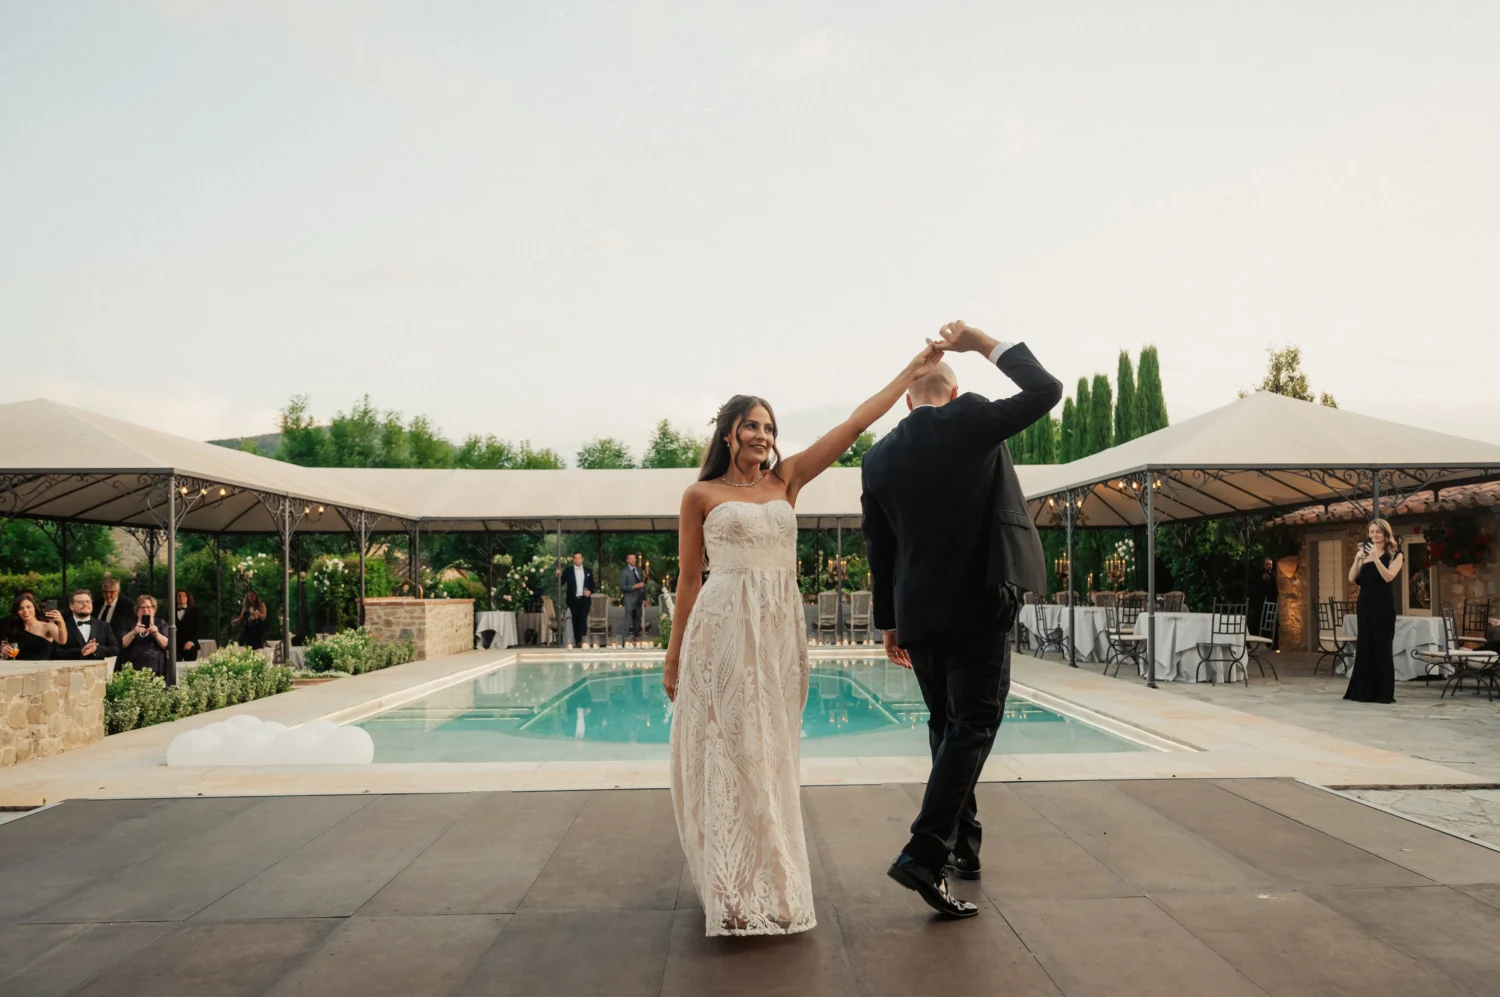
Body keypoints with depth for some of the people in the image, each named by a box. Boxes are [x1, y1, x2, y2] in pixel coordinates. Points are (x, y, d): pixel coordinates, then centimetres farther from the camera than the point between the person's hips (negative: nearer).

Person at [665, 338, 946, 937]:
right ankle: (735, 891, 6)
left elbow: (855, 425, 8)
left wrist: (911, 373, 7)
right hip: (723, 628, -4)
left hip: (780, 630, 4)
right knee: (726, 751, -2)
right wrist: (673, 656, 5)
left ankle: (770, 882, 22)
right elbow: (688, 577, 5)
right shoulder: (701, 495, 2)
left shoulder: (786, 479, 11)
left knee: (770, 751, 10)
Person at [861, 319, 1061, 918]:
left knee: (947, 725, 18)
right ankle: (926, 853, -14)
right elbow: (1045, 390, -2)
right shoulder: (970, 420, -7)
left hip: (918, 614, 5)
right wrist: (984, 345, 5)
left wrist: (889, 623, 19)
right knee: (973, 725, -3)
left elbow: (879, 550, 11)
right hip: (979, 605, -5)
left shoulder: (878, 458, 6)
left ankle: (962, 846, 27)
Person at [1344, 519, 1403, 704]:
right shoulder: (1365, 553, 11)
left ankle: (1383, 692, 2)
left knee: (1382, 646, -3)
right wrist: (1357, 559, -11)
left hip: (1384, 605, -4)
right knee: (1364, 645, 5)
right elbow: (1352, 579, 2)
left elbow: (1389, 577, -14)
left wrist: (1375, 558, -21)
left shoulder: (1394, 554, 1)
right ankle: (1364, 690, 10)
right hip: (1365, 603, 4)